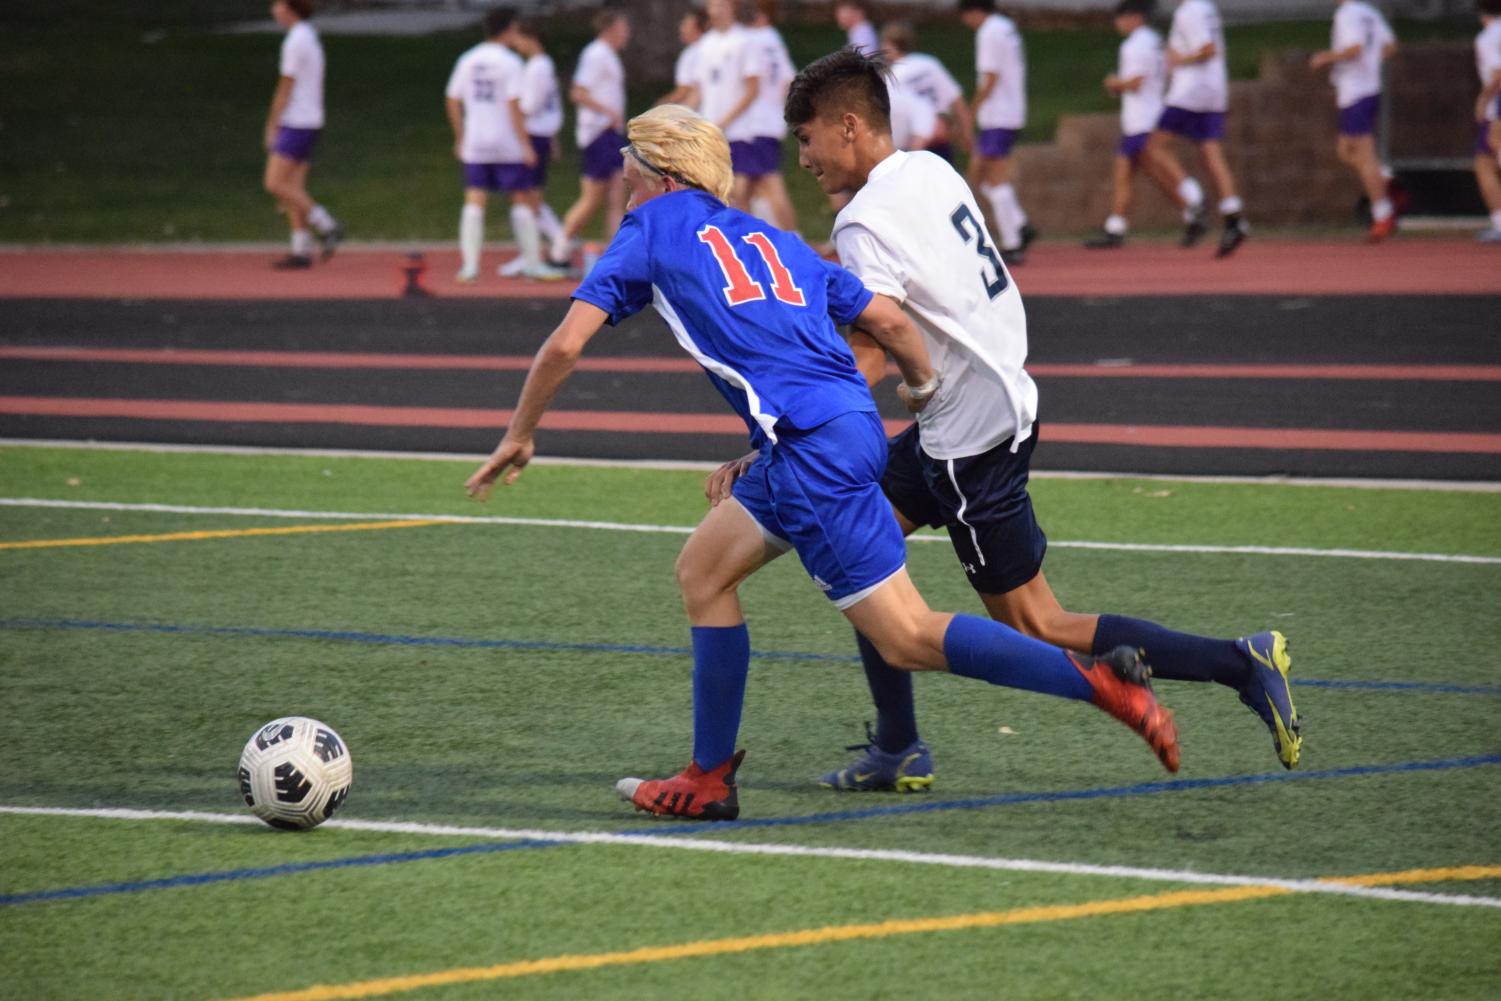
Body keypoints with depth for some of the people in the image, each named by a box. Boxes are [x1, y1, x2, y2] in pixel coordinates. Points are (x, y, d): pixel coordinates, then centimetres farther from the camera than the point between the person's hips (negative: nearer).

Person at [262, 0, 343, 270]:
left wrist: (272, 126, -11)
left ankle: (327, 225, -12)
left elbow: (285, 88, -15)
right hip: (309, 123, 10)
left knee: (275, 184, -13)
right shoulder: (311, 38, 15)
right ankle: (301, 250, 5)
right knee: (293, 190, 8)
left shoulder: (296, 42, -14)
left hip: (296, 124, -10)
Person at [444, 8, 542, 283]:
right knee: (520, 201, 7)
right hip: (508, 146, -4)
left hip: (474, 145, 4)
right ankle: (532, 263, 11)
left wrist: (460, 137, 19)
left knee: (474, 202, 1)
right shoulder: (509, 62, -10)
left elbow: (452, 100, 9)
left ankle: (469, 266, -8)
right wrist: (525, 144, -11)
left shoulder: (467, 61, 7)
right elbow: (514, 105, -15)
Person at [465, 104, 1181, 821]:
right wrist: (926, 389, 40)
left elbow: (565, 344, 3)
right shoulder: (768, 238, 26)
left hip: (810, 442, -8)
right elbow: (887, 319, 21)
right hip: (850, 424, 8)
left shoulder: (652, 231, 9)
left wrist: (518, 436, 17)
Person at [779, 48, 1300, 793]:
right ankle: (898, 751, 14)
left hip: (973, 437, -10)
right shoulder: (930, 171, 6)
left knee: (1037, 630, -1)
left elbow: (861, 367, -26)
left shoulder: (868, 223, -21)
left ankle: (1239, 663, -3)